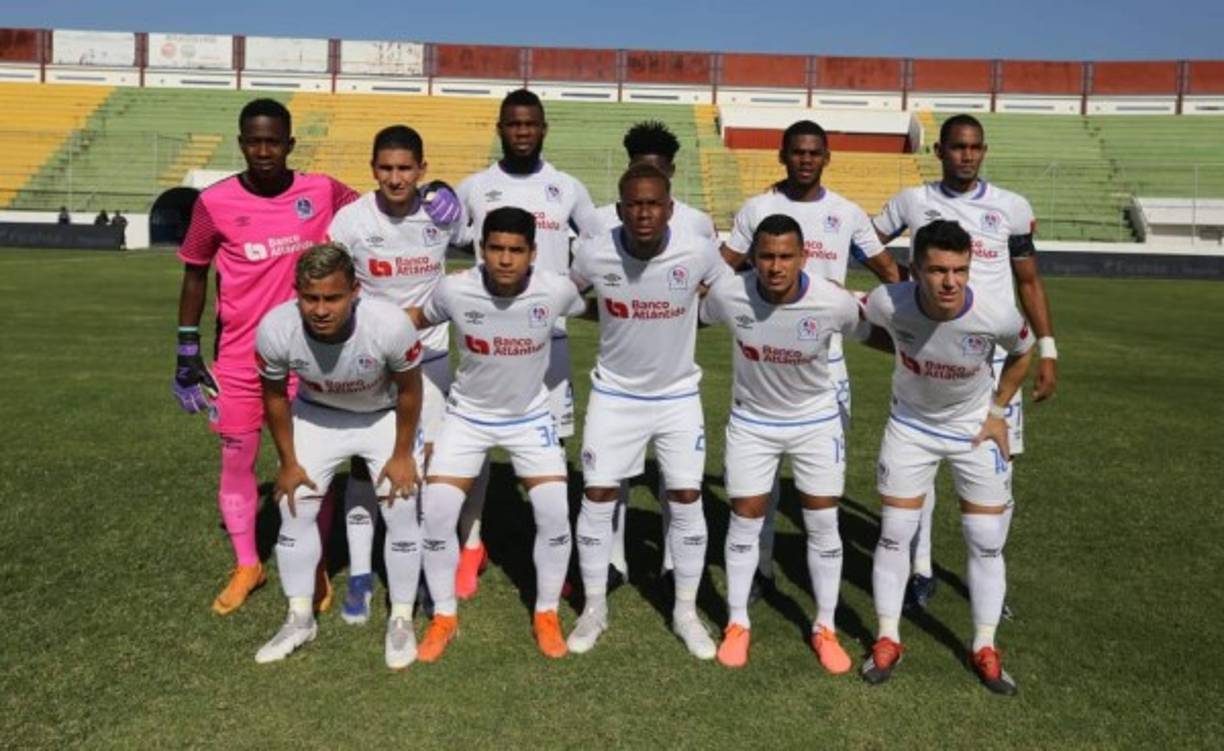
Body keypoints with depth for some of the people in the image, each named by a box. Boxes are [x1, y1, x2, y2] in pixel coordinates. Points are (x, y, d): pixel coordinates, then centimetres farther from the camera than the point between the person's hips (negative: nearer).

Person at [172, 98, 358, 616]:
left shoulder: (322, 192, -4)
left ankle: (314, 566, 24)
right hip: (239, 358, 0)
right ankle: (246, 566, 29)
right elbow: (195, 274, 5)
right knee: (237, 459, 10)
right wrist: (187, 350, 6)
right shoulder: (215, 202, -5)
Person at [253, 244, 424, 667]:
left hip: (385, 416, -2)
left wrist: (402, 455, -9)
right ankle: (300, 619, 21)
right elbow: (274, 396, -10)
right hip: (316, 416, 2)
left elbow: (409, 389, -18)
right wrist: (288, 462, -3)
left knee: (401, 512, -4)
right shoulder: (275, 329, -32)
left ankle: (401, 621, 16)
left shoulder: (389, 324, -39)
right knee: (296, 509, 2)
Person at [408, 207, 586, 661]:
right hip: (467, 415, 0)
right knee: (436, 514, -7)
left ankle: (546, 615, 15)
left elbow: (593, 310, 1)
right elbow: (417, 319, -1)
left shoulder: (556, 290, -22)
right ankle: (444, 617, 16)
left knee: (555, 513, -9)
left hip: (530, 416, 0)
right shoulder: (455, 290, -22)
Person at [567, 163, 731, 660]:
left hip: (678, 396, 0)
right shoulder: (593, 254, -19)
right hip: (614, 394, 0)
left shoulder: (698, 253, -20)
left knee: (687, 502, 3)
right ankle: (594, 608, 22)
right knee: (598, 498, 3)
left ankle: (686, 613, 23)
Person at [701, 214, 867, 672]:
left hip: (816, 421, 0)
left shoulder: (835, 302, -25)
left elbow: (864, 331, -1)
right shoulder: (727, 294, -24)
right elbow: (694, 317, 0)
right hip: (751, 420, 0)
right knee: (744, 521, 6)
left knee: (823, 523, 4)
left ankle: (825, 627, 23)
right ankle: (737, 623, 24)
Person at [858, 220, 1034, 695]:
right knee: (894, 533, 2)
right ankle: (887, 639, 18)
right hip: (910, 426, 0)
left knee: (987, 541, 4)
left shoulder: (998, 316, -27)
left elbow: (1023, 353, -3)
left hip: (975, 429, 0)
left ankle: (985, 648, 21)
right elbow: (862, 318, 0)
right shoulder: (888, 304, -27)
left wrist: (997, 412, -3)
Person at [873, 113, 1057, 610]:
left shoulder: (1012, 208, 2)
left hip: (994, 352, 0)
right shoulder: (912, 201, 3)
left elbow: (1029, 281, 7)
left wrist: (1047, 349, 3)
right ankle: (921, 571, 16)